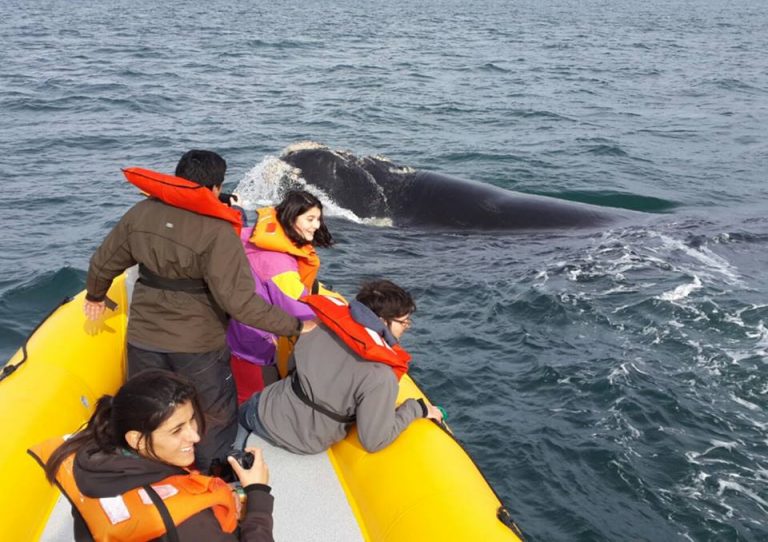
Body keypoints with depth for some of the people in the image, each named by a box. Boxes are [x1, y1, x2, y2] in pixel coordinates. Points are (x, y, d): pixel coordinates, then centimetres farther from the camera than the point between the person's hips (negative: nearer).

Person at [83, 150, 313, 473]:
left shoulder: (141, 213, -4)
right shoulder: (217, 232, -21)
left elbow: (103, 263, 9)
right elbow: (240, 301, -27)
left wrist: (95, 295, 29)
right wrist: (295, 326, -20)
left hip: (144, 340, 5)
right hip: (198, 347, -5)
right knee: (215, 421, 16)